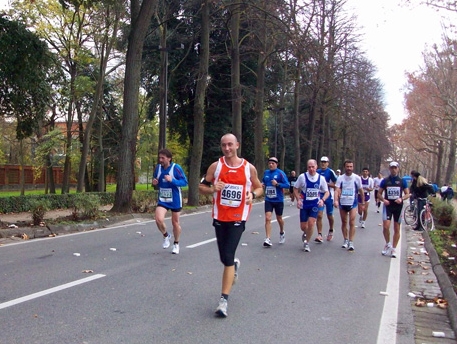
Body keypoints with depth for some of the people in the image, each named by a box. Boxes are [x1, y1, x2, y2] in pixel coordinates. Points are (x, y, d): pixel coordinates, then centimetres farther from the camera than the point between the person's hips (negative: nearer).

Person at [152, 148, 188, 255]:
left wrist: (172, 180, -31)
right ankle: (166, 236, 13)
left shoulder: (176, 168, -17)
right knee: (159, 219, -18)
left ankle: (176, 244, 34)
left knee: (175, 222, 10)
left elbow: (184, 182, -16)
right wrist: (154, 183, -11)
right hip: (162, 200, 3)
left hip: (175, 200, -3)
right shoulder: (158, 167, -3)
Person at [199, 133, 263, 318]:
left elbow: (259, 187, 12)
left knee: (227, 258, -11)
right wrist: (212, 189, -17)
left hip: (238, 218, -2)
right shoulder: (216, 166, 0)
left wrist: (252, 194, -10)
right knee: (225, 258, 12)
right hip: (219, 217, 2)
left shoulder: (249, 168, -1)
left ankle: (224, 300, -2)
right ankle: (235, 264, 50)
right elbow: (201, 187, 5)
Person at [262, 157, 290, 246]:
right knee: (267, 218, -11)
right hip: (268, 200, 3)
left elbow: (287, 185, -12)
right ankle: (268, 239, -10)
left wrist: (277, 184, -24)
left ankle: (282, 233, 44)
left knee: (279, 218, 15)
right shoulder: (266, 172, 5)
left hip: (278, 200, -2)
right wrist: (262, 184, 1)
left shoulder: (280, 173, -9)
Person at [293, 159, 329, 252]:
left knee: (311, 223, -15)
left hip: (315, 205, 0)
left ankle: (306, 242, 6)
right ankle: (306, 233, 43)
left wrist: (322, 200, -15)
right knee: (303, 226, 4)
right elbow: (295, 188, 2)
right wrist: (298, 199, -11)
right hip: (304, 204, 0)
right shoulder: (302, 176, -9)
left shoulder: (321, 178, -4)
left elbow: (327, 192, 4)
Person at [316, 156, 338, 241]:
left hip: (329, 197, -2)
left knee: (330, 216, 12)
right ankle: (319, 235, -7)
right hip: (319, 196, 2)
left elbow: (336, 185, -9)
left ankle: (331, 231, 36)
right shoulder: (317, 172, 6)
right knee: (319, 215, -9)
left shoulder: (330, 172, -7)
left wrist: (327, 183, -19)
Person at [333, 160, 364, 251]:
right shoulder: (340, 178, -1)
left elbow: (361, 191, 7)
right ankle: (345, 240, 25)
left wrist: (363, 202, 10)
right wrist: (336, 200, -25)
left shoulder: (357, 178, -2)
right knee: (344, 222, 11)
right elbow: (337, 190, -10)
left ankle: (351, 242, -7)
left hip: (352, 203, -2)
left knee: (352, 222, -10)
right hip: (342, 203, 2)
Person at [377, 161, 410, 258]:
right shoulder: (385, 181, 3)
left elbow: (407, 194, 5)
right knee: (386, 226, -15)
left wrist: (401, 199, -15)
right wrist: (383, 200, -13)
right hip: (388, 206, -1)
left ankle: (394, 249, 17)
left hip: (398, 206, 1)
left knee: (397, 229, 6)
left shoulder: (402, 181, 3)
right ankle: (388, 244, 10)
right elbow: (379, 193, 7)